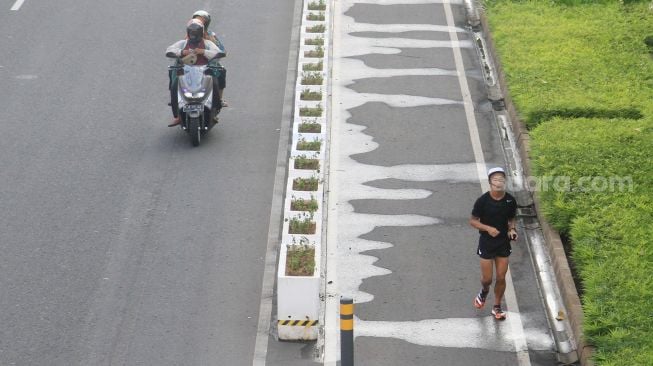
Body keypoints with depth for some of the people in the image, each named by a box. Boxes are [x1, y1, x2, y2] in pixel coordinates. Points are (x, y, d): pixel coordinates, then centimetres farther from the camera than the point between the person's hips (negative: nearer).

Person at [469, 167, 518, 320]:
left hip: (504, 244, 2)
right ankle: (484, 292, 39)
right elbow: (473, 221, -6)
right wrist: (488, 228, -21)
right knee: (487, 278, 3)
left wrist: (512, 229, -9)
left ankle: (497, 307, 24)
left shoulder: (510, 201, -4)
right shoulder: (482, 201, -14)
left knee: (501, 278, 5)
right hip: (486, 243, -2)